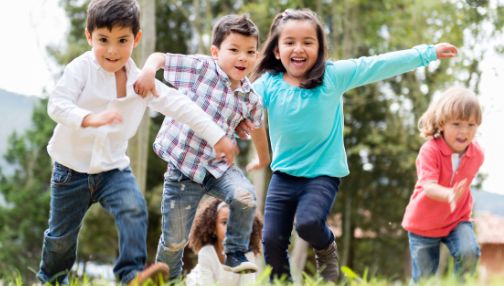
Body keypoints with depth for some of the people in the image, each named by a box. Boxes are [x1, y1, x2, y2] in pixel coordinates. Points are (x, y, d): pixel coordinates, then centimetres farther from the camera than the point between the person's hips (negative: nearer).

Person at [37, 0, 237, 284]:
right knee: (62, 234, 11)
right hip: (72, 167, -2)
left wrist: (217, 136, -6)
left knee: (135, 209, -25)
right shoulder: (81, 69, -15)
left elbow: (180, 106, -3)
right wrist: (89, 118, -45)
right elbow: (57, 105, -26)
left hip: (114, 167, 2)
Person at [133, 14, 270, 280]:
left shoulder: (251, 98, 2)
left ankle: (234, 255, -6)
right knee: (174, 240, 3)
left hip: (218, 166, 3)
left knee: (245, 197, -28)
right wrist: (148, 70, -30)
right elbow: (159, 57, -6)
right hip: (182, 165, -3)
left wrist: (264, 158, 39)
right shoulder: (199, 67, -10)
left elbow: (257, 125, 23)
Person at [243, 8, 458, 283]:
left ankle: (326, 248, 9)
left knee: (308, 222, -26)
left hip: (323, 174, -3)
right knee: (272, 240, -2)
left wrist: (427, 53, -9)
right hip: (283, 175, 3)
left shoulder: (333, 75, -8)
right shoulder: (268, 84, -5)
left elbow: (378, 66, -8)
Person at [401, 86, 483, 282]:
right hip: (423, 224, -2)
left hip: (457, 219, 3)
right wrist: (449, 195, -58)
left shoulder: (477, 154, -8)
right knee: (424, 280, 4)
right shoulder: (430, 150, -24)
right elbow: (428, 186, -40)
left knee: (469, 253, -27)